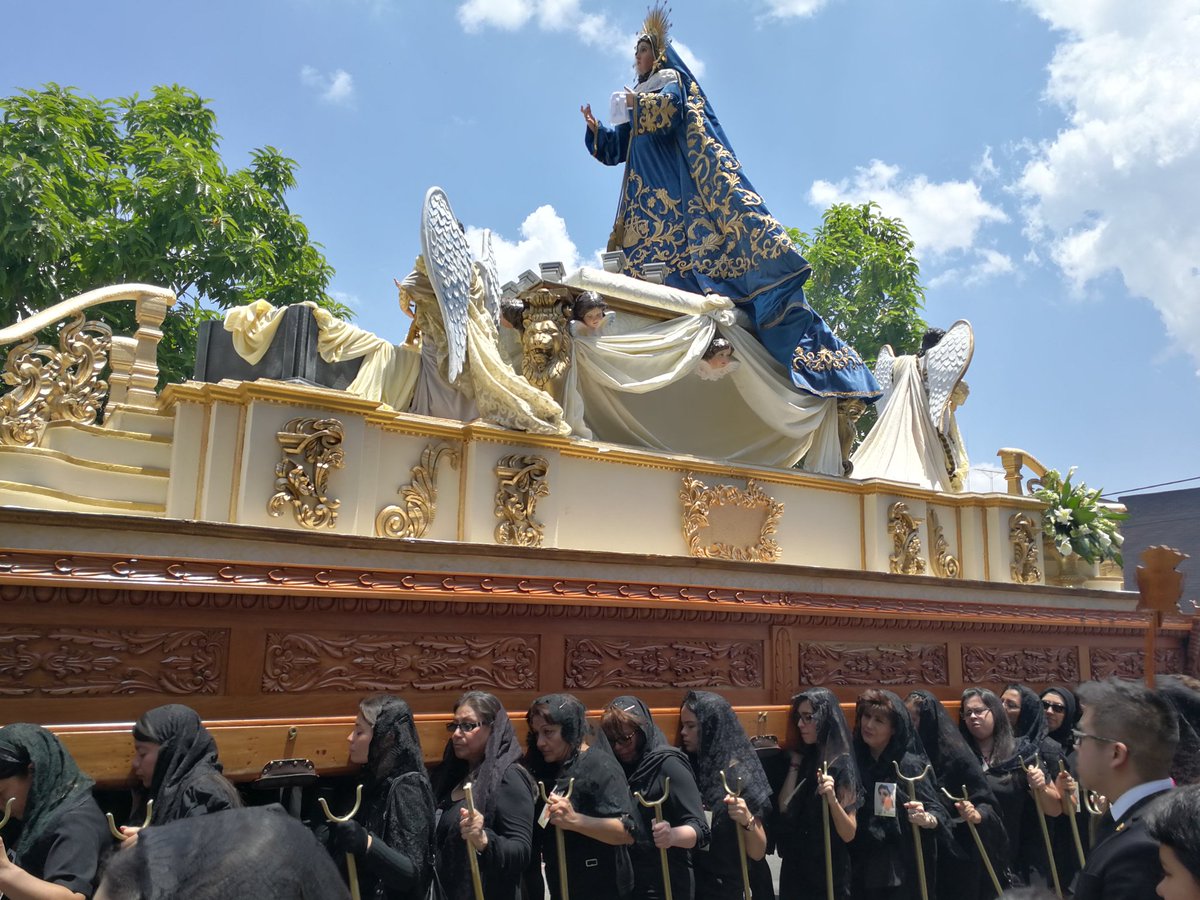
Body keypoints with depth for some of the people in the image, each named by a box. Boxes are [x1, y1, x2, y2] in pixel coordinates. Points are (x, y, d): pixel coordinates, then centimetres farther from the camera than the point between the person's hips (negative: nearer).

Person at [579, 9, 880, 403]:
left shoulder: (670, 78, 14)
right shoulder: (638, 99, 35)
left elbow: (669, 107, -10)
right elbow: (615, 148, 28)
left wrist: (635, 103, 4)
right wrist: (594, 129, 12)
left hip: (679, 178, -7)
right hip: (649, 190, 8)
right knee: (642, 250, -12)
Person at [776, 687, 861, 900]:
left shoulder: (841, 764, -15)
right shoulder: (804, 757, 3)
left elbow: (849, 834, -18)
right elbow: (784, 807, -7)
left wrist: (832, 799, -33)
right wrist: (795, 763, -8)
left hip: (828, 874, -6)